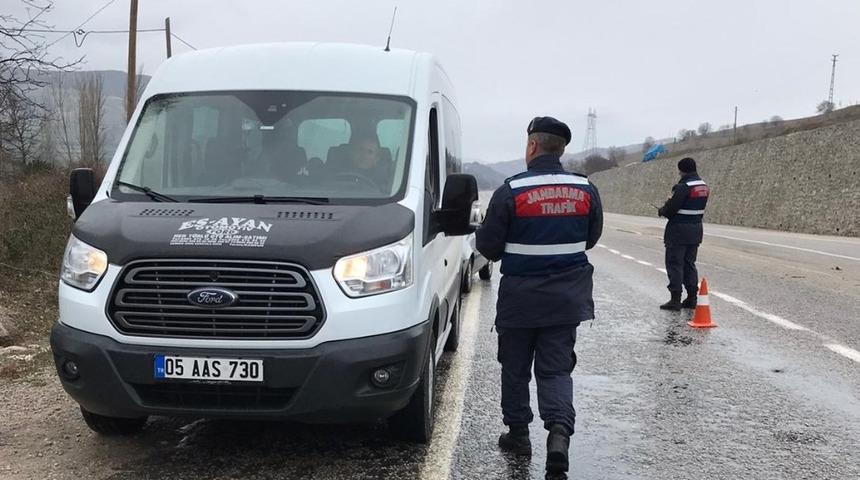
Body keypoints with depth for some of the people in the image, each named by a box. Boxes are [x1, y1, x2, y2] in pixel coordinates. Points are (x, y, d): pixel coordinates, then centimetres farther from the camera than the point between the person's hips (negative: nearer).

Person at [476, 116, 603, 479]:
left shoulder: (511, 191, -14)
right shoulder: (585, 190, -2)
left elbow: (487, 246, -9)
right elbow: (591, 238, 12)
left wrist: (499, 238, 13)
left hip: (520, 296, -3)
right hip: (566, 298, 3)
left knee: (515, 367, 14)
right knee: (556, 368, 8)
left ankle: (517, 432, 25)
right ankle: (559, 430, -12)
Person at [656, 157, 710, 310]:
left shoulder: (683, 187, -19)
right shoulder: (704, 186, 9)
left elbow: (670, 209, -20)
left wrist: (661, 211, 2)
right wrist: (668, 207, 10)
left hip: (679, 230, -8)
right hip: (696, 231, 8)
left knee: (674, 264, -1)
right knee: (689, 264, 16)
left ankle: (675, 299, -1)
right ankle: (692, 298, 18)